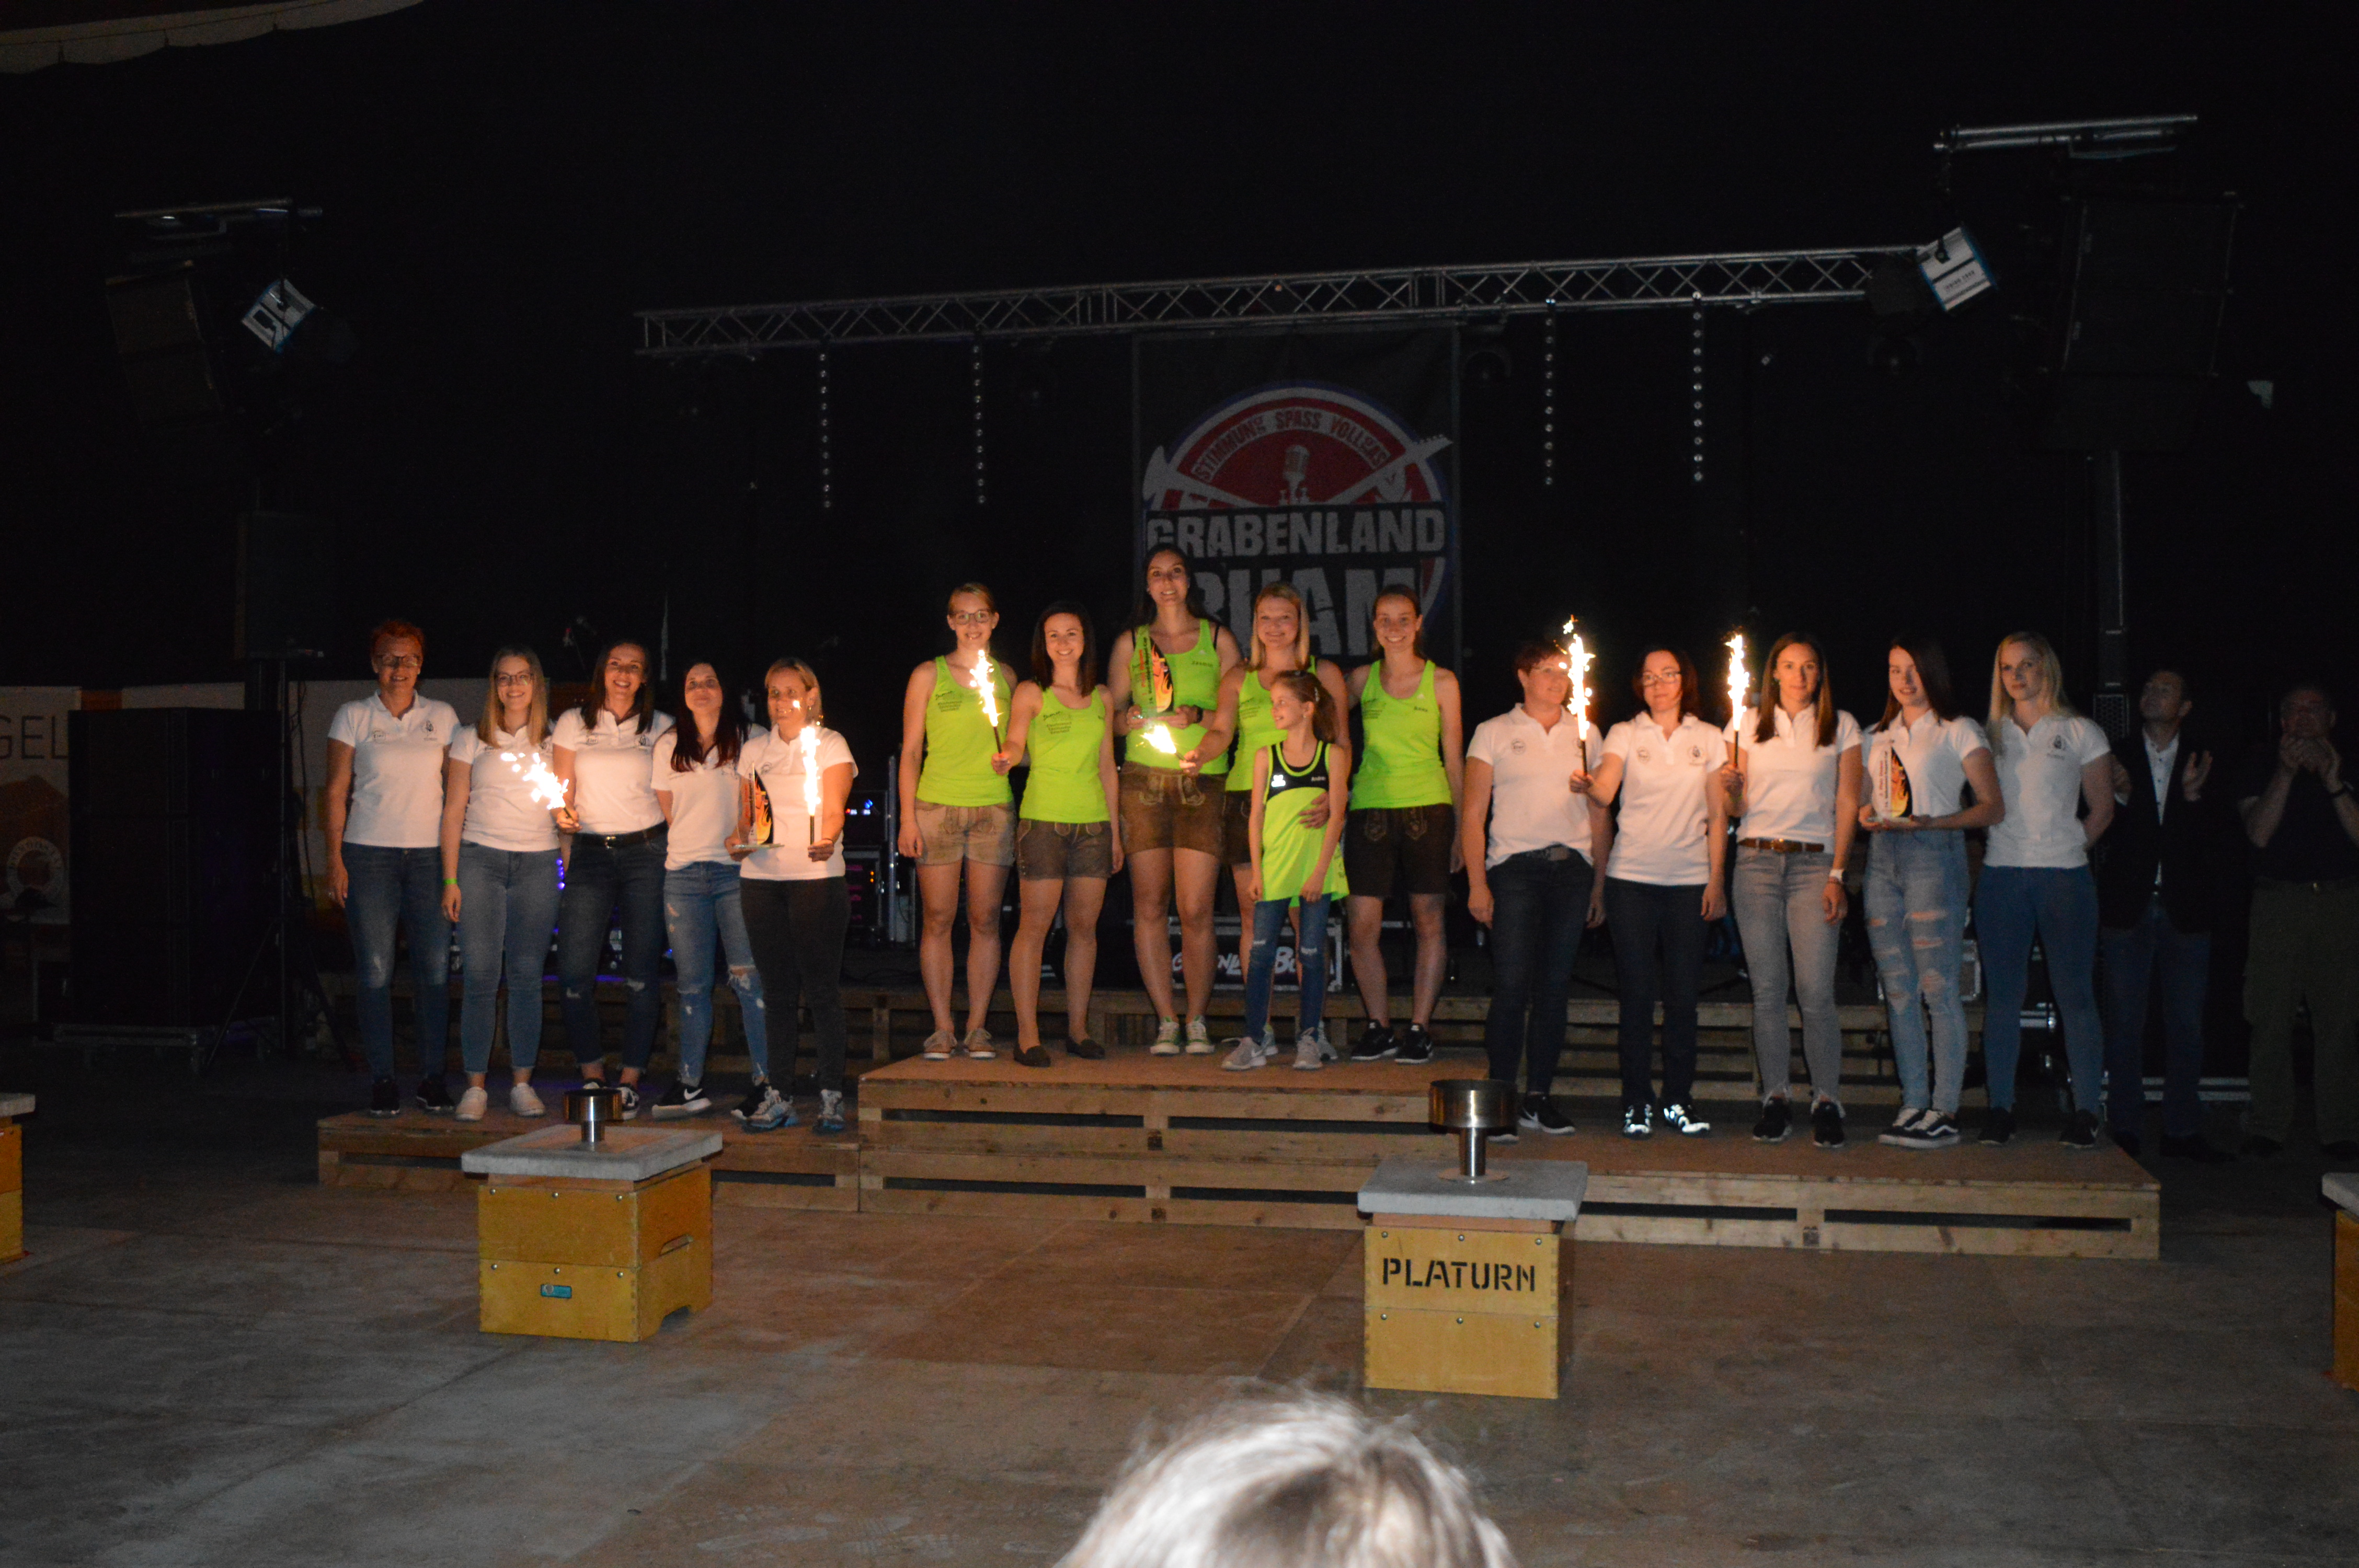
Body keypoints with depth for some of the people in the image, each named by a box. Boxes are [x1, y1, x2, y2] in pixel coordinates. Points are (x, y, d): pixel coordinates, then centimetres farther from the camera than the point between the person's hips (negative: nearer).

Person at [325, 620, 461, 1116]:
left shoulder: (443, 717, 10)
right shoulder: (353, 717, 7)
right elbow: (336, 792, 5)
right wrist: (335, 859, -3)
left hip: (430, 854, 1)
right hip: (369, 853, -1)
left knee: (435, 968, -2)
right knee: (375, 969, -2)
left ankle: (433, 1077, 6)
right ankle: (382, 1080, 5)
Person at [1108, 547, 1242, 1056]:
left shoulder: (1217, 640, 11)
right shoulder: (1130, 643, 14)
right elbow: (1111, 715, 16)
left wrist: (1197, 715, -9)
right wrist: (1130, 718, -6)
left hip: (1204, 780, -1)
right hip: (1144, 779, 1)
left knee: (1196, 909, -6)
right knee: (1149, 904, -2)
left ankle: (1197, 1021, 6)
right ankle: (1166, 1021, 6)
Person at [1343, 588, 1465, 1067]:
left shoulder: (1441, 682, 4)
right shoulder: (1362, 678, 8)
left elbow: (1454, 760, 6)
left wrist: (1462, 830, 3)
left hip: (1427, 807, -1)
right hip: (1370, 807, 2)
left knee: (1428, 921, 0)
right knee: (1363, 925, -3)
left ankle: (1419, 1028, 10)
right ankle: (1379, 1027, 10)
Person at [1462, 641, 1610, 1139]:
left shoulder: (1585, 734, 15)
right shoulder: (1494, 733, 7)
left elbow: (1600, 814, 16)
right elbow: (1473, 813, 3)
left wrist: (1600, 883, 9)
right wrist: (1477, 883, -6)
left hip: (1572, 868, 3)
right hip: (1515, 868, -3)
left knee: (1554, 987, 4)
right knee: (1511, 985, -10)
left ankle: (1539, 1097, 10)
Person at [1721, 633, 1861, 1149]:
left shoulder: (1841, 726, 9)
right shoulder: (1750, 723, 12)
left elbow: (1847, 803, 5)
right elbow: (1738, 808, 13)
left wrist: (1837, 874, -4)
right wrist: (1731, 788, -11)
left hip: (1814, 862, -2)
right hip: (1756, 860, 2)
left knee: (1816, 990, -9)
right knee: (1767, 989, 1)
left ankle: (1827, 1101, 0)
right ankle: (1776, 1098, 8)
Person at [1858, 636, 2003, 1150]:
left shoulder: (1959, 732, 3)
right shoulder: (1878, 736, 19)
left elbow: (1993, 807, -2)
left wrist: (1931, 822, -15)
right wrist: (1867, 816, -2)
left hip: (1934, 856, -5)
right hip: (1883, 857, 6)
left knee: (1938, 988, -8)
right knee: (1898, 990, 4)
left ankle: (1945, 1112, -5)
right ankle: (1913, 1104, 9)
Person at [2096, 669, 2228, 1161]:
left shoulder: (2202, 765, 9)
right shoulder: (2115, 757, 6)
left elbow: (2214, 839, 1)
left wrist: (2193, 797, -14)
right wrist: (2120, 797, -17)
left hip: (2184, 910, 1)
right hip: (2127, 907, -1)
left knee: (2187, 1024, 4)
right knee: (2125, 1022, 1)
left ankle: (2182, 1131, 11)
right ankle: (2124, 1129, 7)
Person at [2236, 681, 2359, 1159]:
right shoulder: (2263, 767, 9)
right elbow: (2259, 832, -5)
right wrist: (2286, 772, -12)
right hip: (2279, 901, -1)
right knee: (2271, 1020, -3)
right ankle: (2268, 1127, 3)